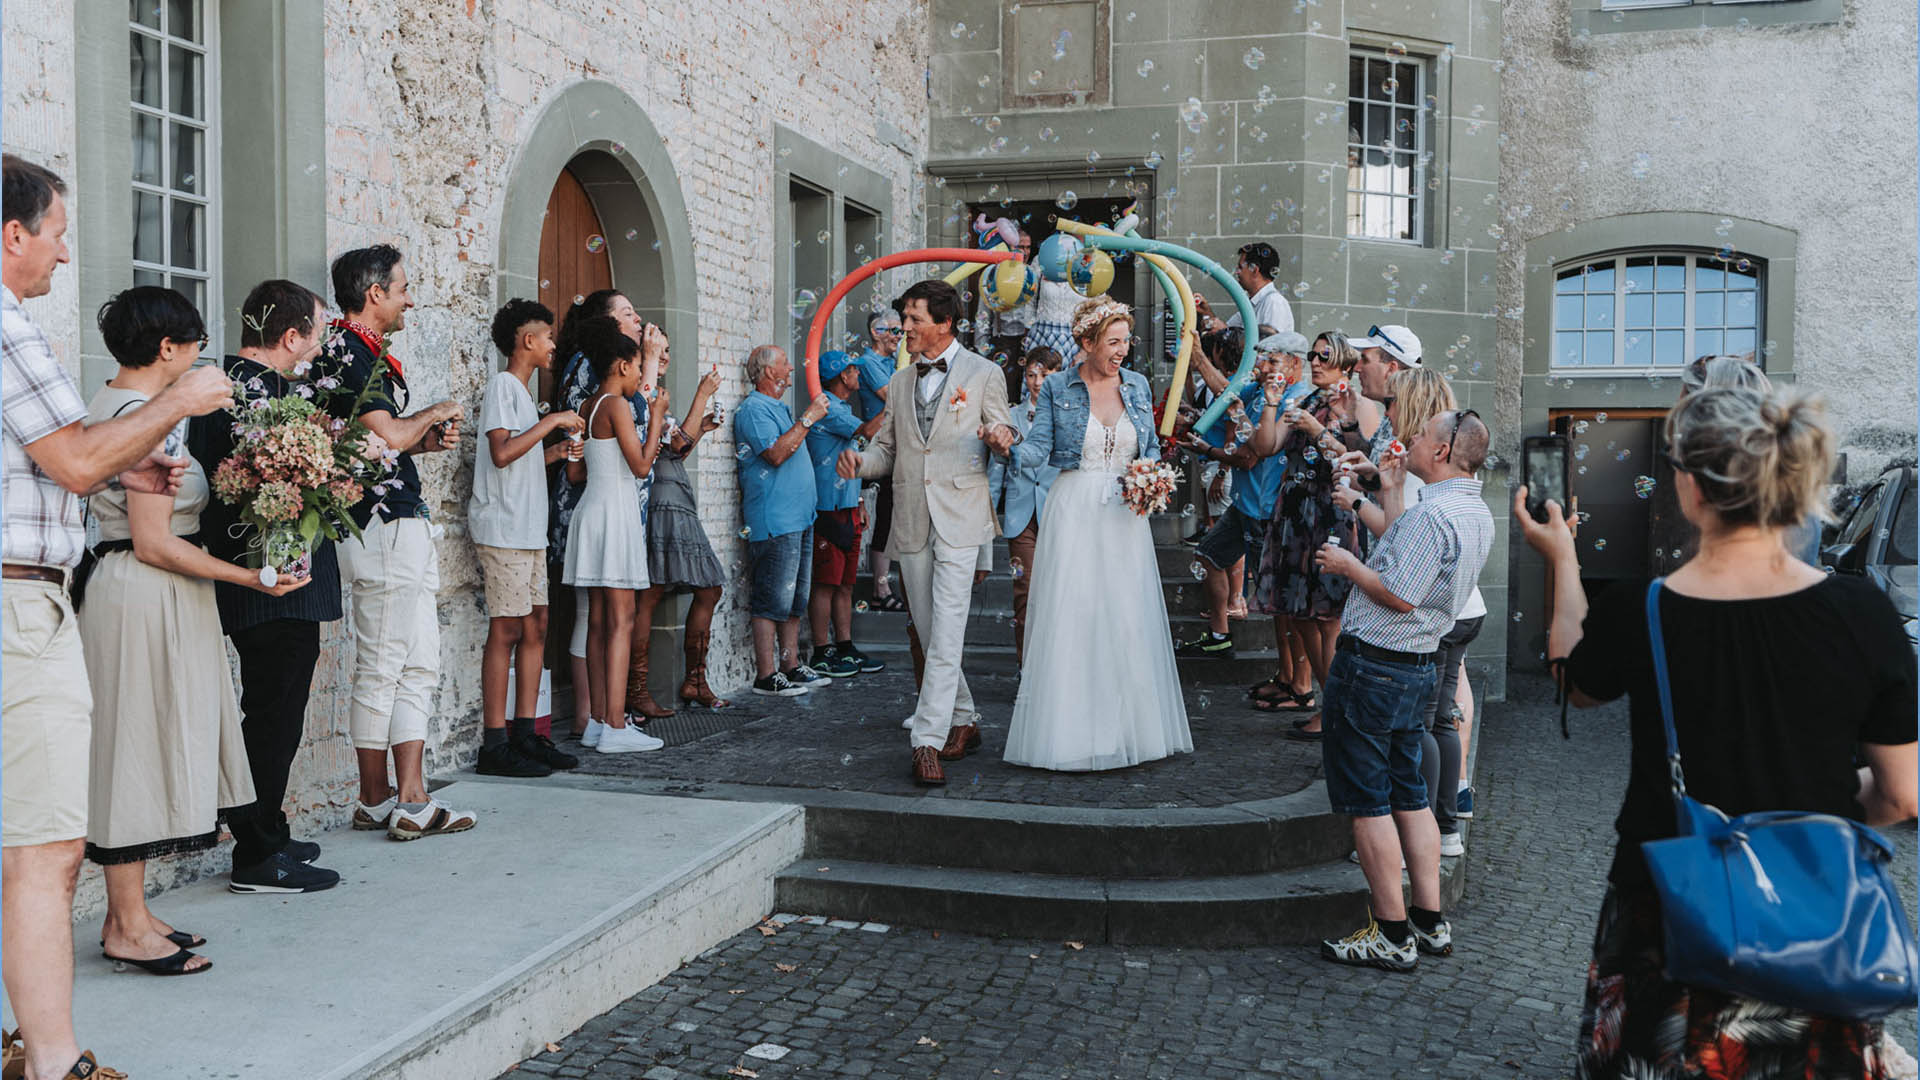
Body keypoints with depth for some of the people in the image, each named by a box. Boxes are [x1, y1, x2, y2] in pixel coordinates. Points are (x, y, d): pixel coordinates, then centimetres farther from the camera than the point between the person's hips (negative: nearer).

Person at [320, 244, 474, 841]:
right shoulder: (349, 350, -11)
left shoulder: (368, 352, 20)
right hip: (382, 524, -10)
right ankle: (377, 801, 3)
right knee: (381, 668, -4)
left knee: (419, 665, 10)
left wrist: (427, 440, 11)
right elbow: (387, 434, -20)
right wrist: (433, 414, -3)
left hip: (407, 527, 10)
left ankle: (411, 798, 13)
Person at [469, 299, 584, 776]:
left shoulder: (521, 391, 21)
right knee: (507, 629, -9)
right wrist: (551, 422, -16)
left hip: (529, 530, 10)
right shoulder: (502, 385, -7)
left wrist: (553, 454, 15)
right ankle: (494, 745, -6)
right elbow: (500, 453, -21)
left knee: (535, 626, 8)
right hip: (502, 528, -10)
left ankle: (526, 734, 13)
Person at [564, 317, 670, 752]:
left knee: (600, 620, 10)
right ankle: (615, 727, -9)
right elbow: (641, 465, -13)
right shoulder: (616, 405, -11)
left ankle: (601, 720, 13)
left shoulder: (587, 409, 14)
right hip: (615, 509, -9)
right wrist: (656, 416, -4)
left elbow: (575, 472, 16)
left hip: (592, 508, 9)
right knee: (621, 620, -8)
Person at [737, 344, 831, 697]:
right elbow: (776, 453, -22)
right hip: (774, 522, -10)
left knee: (794, 600, 13)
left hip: (798, 518, 10)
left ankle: (791, 667, 19)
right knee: (772, 600, -8)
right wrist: (808, 418, -18)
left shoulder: (779, 408, 21)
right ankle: (766, 676, -5)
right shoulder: (753, 409, -10)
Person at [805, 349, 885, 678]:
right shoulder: (826, 408, -11)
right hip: (829, 508, -10)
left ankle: (845, 649, 17)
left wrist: (857, 505, 22)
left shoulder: (841, 407, 20)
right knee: (826, 583, -6)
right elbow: (867, 431, -17)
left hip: (847, 508, 10)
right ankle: (822, 654, -2)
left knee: (845, 584, 11)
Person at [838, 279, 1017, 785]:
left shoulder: (984, 373, 3)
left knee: (946, 634, -12)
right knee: (929, 634, 10)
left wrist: (999, 438, -20)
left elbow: (1004, 436, 5)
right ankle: (963, 722, 25)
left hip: (959, 518, -5)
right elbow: (888, 447, 18)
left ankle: (928, 740, -14)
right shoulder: (900, 381, 16)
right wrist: (860, 461, -4)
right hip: (910, 520, 5)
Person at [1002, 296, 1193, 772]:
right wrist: (1009, 448, -26)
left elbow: (1152, 446, 16)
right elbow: (1039, 449, -6)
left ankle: (1129, 727, 15)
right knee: (1072, 617, -4)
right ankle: (1073, 733, 5)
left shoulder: (1138, 385, 9)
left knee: (1129, 619, 2)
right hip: (1074, 511, -3)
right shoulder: (1057, 388, 0)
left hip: (1125, 513, 3)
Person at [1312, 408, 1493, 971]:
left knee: (1367, 800, -2)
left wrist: (1347, 565, -9)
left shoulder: (1431, 512, -21)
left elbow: (1399, 595, -24)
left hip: (1372, 666, -10)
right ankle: (1430, 924, 21)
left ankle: (1392, 935, 3)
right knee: (1409, 794, 16)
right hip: (1419, 667, 10)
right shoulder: (1476, 513, 10)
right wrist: (1390, 494, 24)